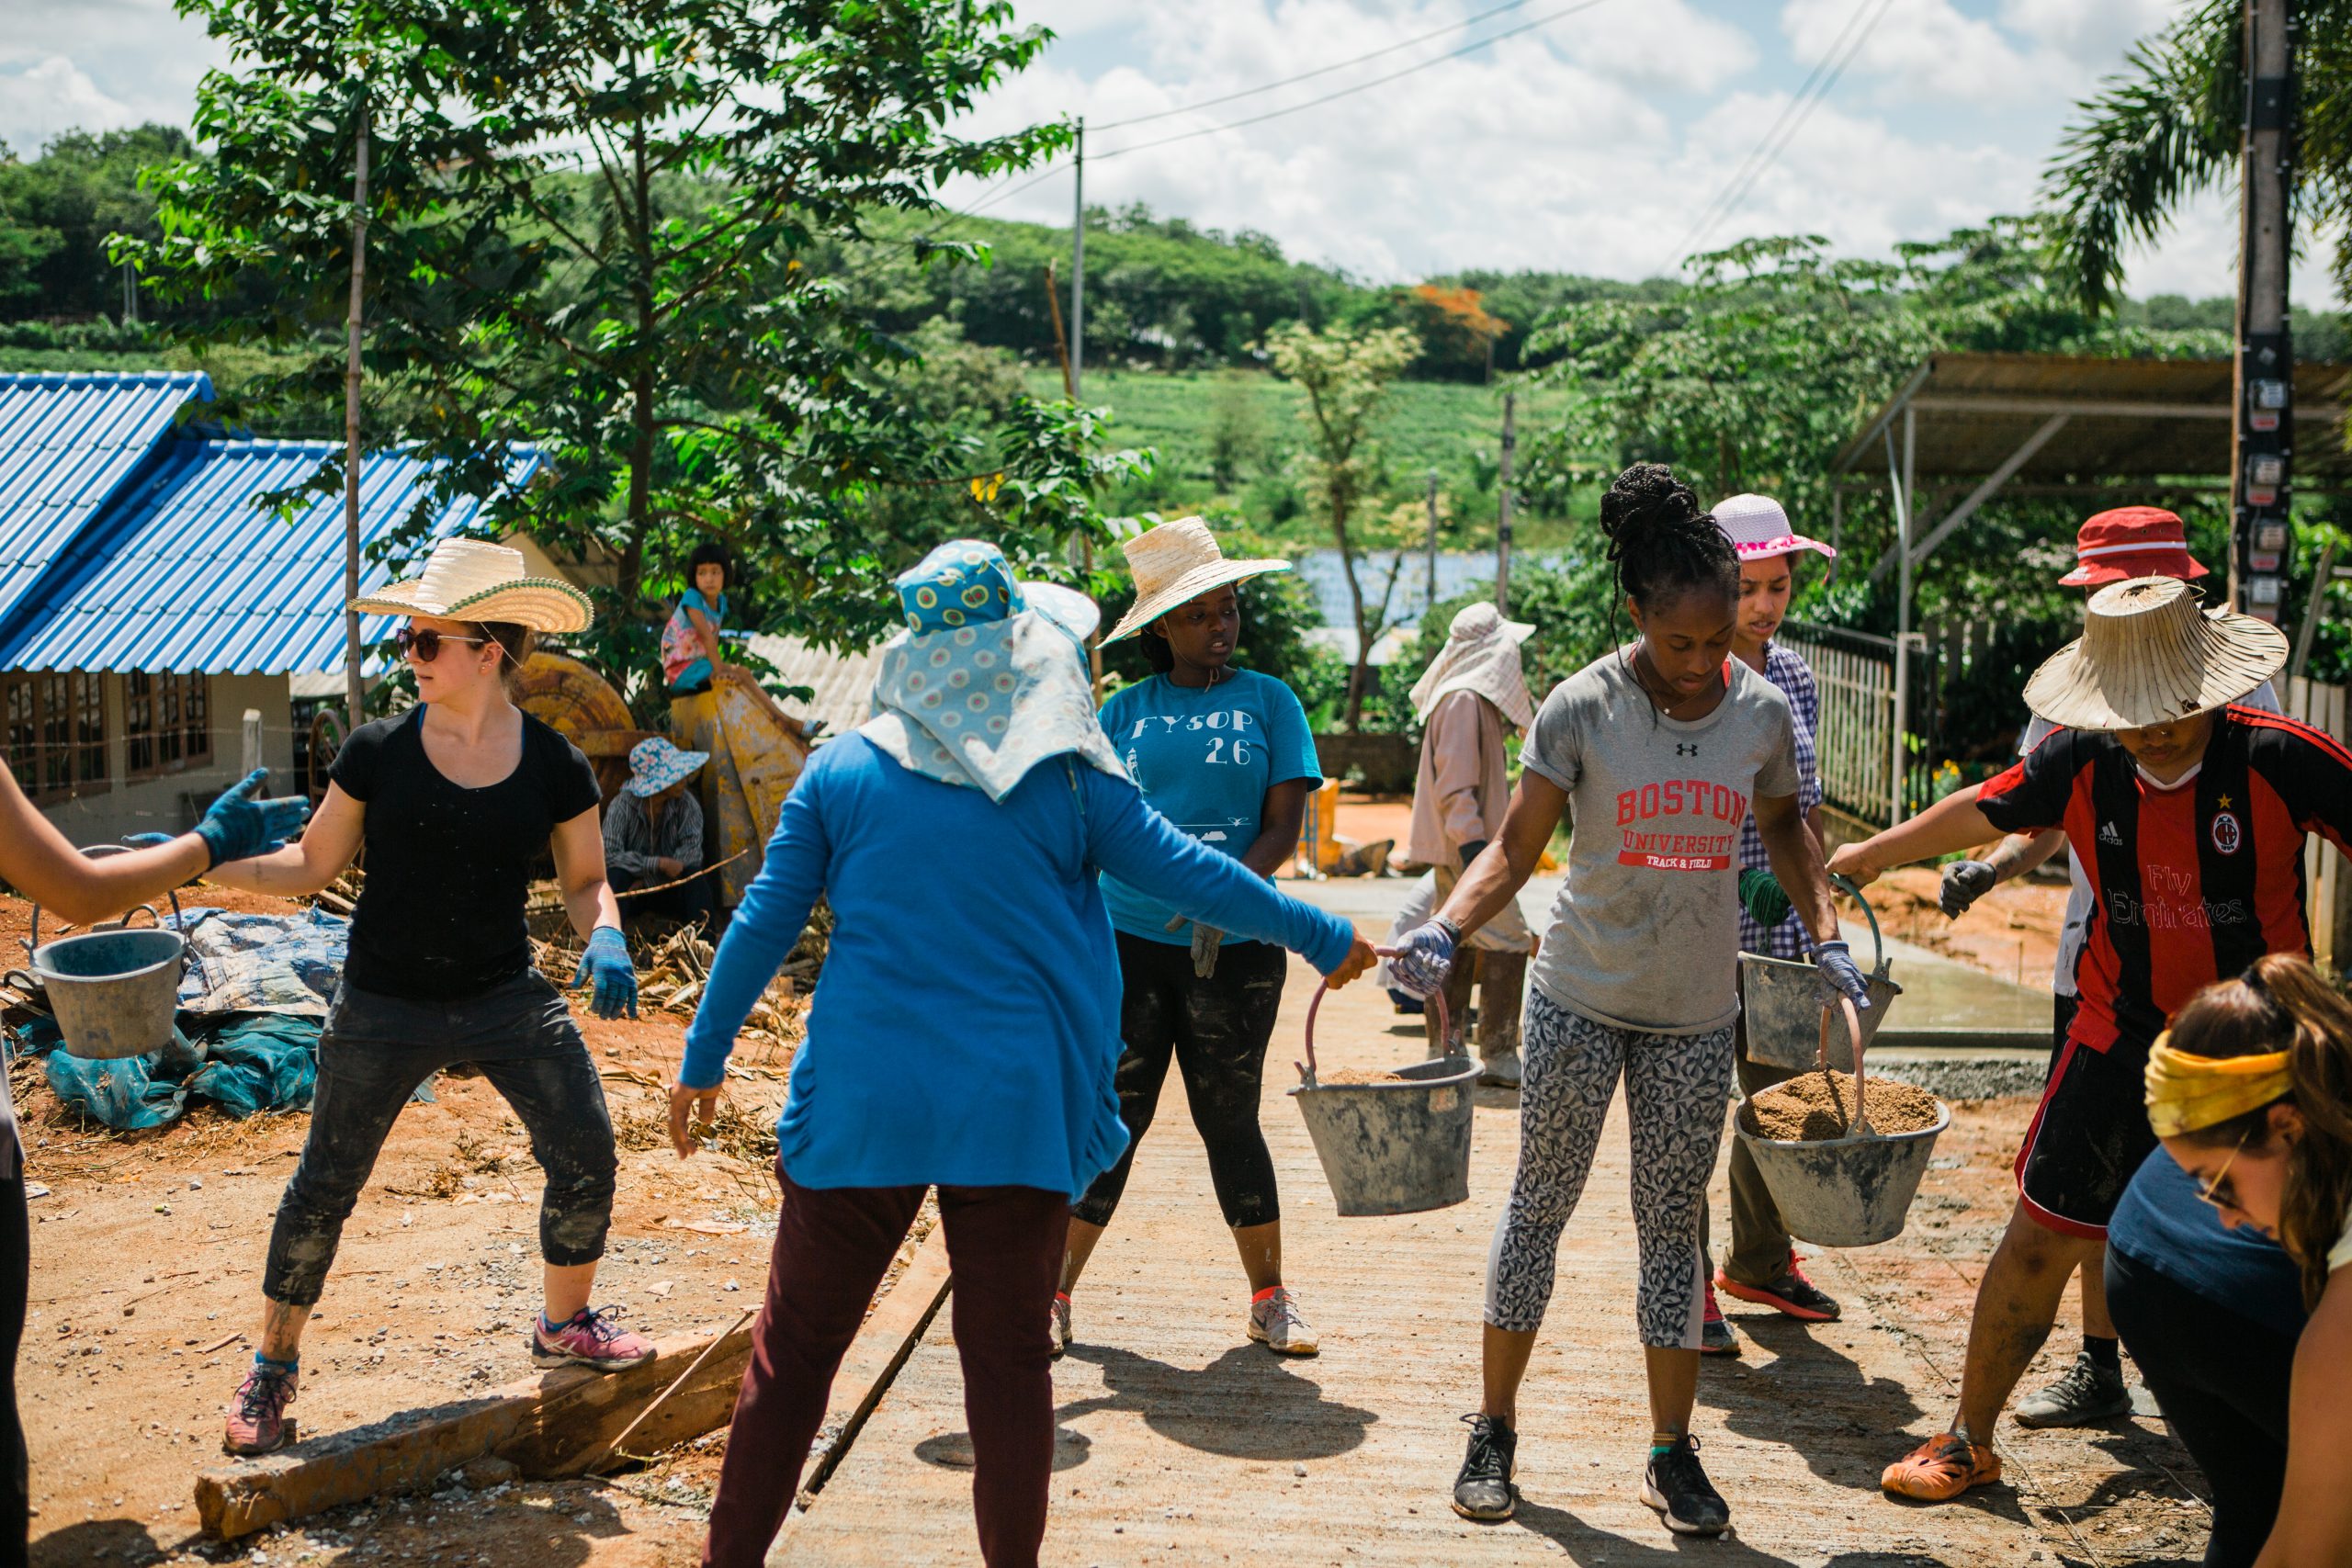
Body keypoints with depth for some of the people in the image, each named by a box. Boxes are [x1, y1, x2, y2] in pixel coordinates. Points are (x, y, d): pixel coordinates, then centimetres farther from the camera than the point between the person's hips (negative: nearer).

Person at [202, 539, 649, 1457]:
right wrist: (202, 861, -12)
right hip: (383, 1010, -1)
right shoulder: (378, 753, -7)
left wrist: (604, 937, -15)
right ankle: (273, 1366, 27)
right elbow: (311, 867, 0)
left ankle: (565, 1324, 25)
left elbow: (585, 880, 5)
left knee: (586, 1157, -3)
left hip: (507, 1001, 1)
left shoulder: (555, 767, -5)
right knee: (325, 1187, 4)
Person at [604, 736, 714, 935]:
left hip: (667, 887, 1)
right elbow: (609, 855, -27)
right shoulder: (622, 805, -18)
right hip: (630, 888, -1)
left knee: (695, 878, -28)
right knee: (615, 877, -32)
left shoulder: (687, 805, -10)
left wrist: (648, 879, -28)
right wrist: (659, 864, -34)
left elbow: (692, 851, -20)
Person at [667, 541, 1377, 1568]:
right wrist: (1323, 939, 17)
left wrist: (704, 1059, 13)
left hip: (858, 1103, 1)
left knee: (796, 1344, 12)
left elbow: (764, 924, 3)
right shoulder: (1065, 780, -2)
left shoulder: (843, 769, 2)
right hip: (1014, 1109, -1)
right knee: (1008, 1360, 10)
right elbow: (1188, 874, 4)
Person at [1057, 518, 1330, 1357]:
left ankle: (1269, 1298, 23)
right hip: (1129, 940, 1)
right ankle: (1052, 1295, 13)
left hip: (1235, 948, -1)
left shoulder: (1268, 702, 3)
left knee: (1229, 1122, 8)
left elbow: (1284, 825, -4)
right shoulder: (1126, 709, 6)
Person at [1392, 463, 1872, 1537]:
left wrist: (1826, 936, 8)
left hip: (1697, 1011, 2)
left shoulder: (1762, 711, -2)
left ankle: (1672, 1449, 18)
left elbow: (1782, 825, 17)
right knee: (1540, 1202, 5)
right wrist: (1444, 931, -24)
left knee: (1673, 1224, 8)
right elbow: (1516, 846, -9)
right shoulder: (1581, 708, -12)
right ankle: (1494, 1428, 18)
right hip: (1582, 993, -2)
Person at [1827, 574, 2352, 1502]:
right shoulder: (2081, 762, -7)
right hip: (2122, 1050, 2)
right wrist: (1872, 854, 24)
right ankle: (1969, 1443, 22)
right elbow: (1983, 810, 10)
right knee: (2040, 1241, 6)